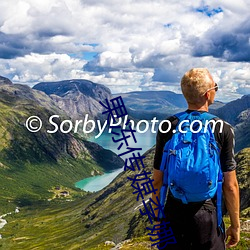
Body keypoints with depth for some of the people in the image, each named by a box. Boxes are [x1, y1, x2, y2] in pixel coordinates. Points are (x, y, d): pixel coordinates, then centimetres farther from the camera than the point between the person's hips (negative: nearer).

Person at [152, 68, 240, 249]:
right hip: (208, 216, -1)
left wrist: (157, 218, 12)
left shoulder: (167, 127, -6)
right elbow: (230, 185, -8)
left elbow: (157, 181, -1)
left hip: (173, 214, 2)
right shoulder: (223, 130, -10)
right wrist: (235, 225, 4)